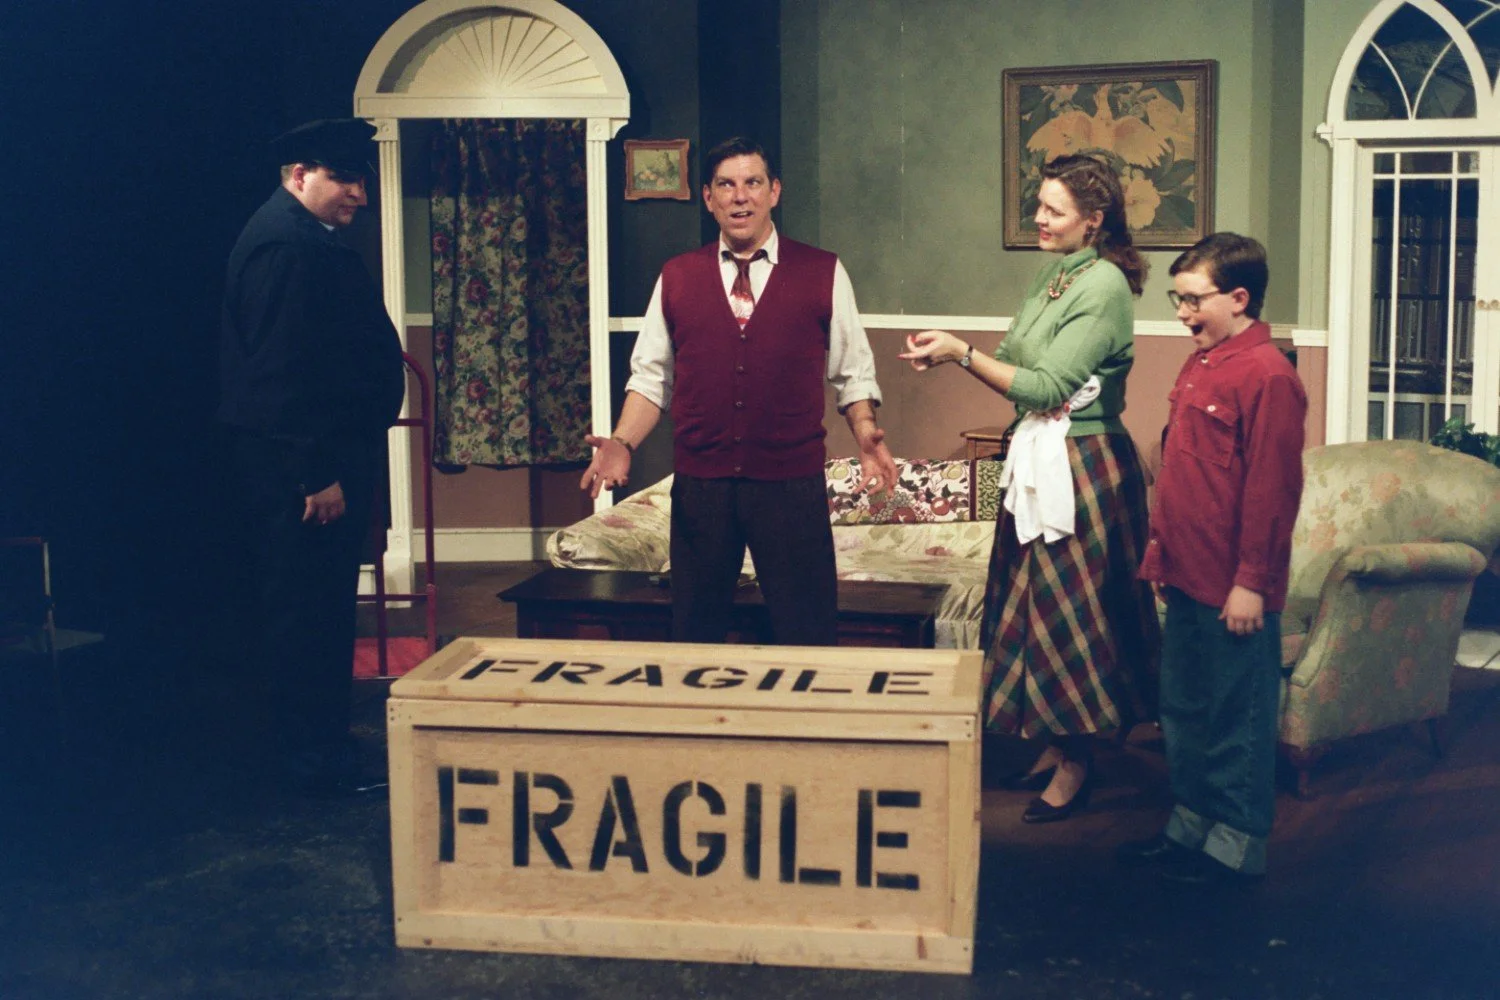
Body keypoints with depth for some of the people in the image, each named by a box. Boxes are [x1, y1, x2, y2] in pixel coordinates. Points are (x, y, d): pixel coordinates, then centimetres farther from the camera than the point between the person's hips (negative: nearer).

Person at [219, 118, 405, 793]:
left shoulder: (308, 238, 18)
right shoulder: (284, 244, -16)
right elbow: (282, 369, -23)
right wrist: (316, 474, -23)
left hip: (322, 458, 11)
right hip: (296, 463, -11)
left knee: (322, 605, 16)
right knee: (304, 607, -4)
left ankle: (320, 744, 25)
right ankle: (317, 760, 4)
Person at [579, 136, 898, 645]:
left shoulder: (822, 273, 4)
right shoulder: (676, 277, 9)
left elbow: (853, 372, 4)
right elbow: (651, 376, 9)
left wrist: (865, 432, -13)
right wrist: (622, 443, -5)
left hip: (793, 485, -2)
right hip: (699, 485, 2)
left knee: (807, 638, 2)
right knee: (695, 634, 11)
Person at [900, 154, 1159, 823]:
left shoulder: (1103, 286, -18)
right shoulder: (1053, 274, 10)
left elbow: (1046, 385, -22)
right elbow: (1022, 366, 9)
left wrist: (962, 355, -21)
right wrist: (951, 352, -5)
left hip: (1083, 466, -9)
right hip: (1040, 460, 9)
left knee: (1070, 611, 1)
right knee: (1037, 606, 15)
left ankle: (1076, 766, 14)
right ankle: (1055, 747, 28)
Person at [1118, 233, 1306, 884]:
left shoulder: (1266, 375, -16)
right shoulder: (1199, 365, 12)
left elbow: (1272, 487, -19)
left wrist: (1251, 582, -19)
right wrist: (1161, 548, 19)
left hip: (1233, 588, -9)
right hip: (1187, 576, 10)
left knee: (1238, 713, 3)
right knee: (1183, 707, 18)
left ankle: (1236, 843, 15)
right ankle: (1190, 825, 30)